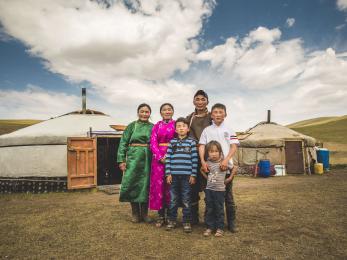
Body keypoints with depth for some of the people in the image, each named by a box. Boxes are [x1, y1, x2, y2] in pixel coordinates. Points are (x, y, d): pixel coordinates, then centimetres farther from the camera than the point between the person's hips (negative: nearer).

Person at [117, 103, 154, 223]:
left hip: (148, 159, 1)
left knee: (146, 184, 5)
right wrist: (121, 160, -6)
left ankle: (144, 213, 19)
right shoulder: (131, 126, 5)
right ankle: (135, 213, 15)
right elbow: (123, 143, 2)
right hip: (134, 158, -1)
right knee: (133, 183, -1)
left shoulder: (153, 127, 9)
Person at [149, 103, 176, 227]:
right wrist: (160, 157, -10)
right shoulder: (156, 126, 11)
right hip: (158, 158, 2)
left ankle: (169, 214, 12)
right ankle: (161, 215, 11)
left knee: (170, 185, 0)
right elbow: (153, 143, 4)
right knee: (158, 184, 1)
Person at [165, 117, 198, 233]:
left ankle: (186, 222, 18)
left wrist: (193, 175, -3)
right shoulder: (172, 142, 7)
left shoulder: (191, 142, 4)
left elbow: (194, 159, 1)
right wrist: (168, 173, -1)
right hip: (174, 175, 2)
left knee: (186, 200, 5)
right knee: (173, 200, 9)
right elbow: (168, 158, 5)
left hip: (187, 175, -1)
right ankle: (172, 220, 23)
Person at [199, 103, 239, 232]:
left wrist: (226, 160, -18)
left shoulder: (229, 130, 7)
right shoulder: (207, 130, 9)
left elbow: (234, 147, -1)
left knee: (228, 196, 6)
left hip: (226, 166, 0)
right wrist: (203, 161, -13)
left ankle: (231, 222, 20)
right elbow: (201, 146, 2)